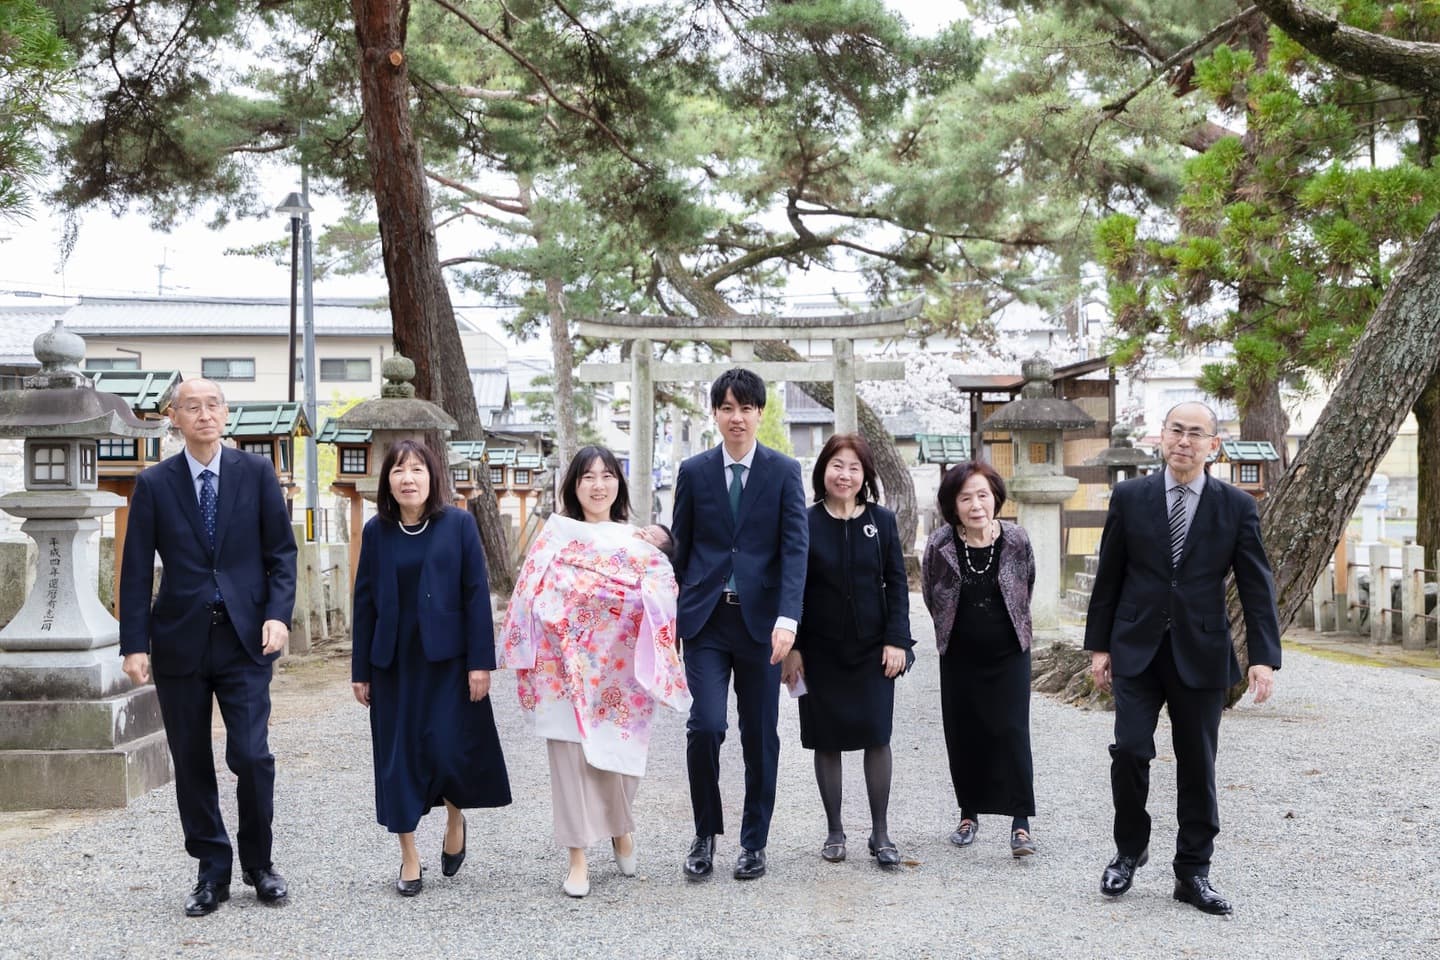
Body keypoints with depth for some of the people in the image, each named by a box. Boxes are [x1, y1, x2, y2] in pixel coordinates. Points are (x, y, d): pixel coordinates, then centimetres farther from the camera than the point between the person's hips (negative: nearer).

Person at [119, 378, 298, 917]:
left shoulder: (256, 474, 3)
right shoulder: (154, 484, 3)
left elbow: (281, 552, 3)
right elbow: (136, 571, 2)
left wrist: (278, 614, -11)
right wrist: (135, 644, -5)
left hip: (245, 637, -1)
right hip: (180, 641, 1)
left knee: (251, 755, -7)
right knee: (192, 764, 6)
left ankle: (258, 864, 13)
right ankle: (212, 871, 20)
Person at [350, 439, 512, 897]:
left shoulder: (458, 523, -3)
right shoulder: (376, 531, 3)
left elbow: (477, 593, -4)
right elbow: (365, 601, 6)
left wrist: (481, 661, -9)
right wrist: (360, 670, 5)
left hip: (447, 658, -2)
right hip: (394, 661, 2)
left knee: (449, 748, -5)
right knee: (398, 755, 5)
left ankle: (455, 819, 28)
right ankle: (409, 857, 17)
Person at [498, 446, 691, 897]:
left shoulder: (639, 542, 8)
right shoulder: (555, 533, 6)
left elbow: (661, 596, 0)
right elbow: (532, 595, 1)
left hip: (619, 669, 1)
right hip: (567, 666, -1)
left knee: (619, 751, 5)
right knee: (571, 752, -3)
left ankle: (621, 830, 33)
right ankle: (578, 860, 5)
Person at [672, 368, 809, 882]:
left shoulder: (784, 472, 0)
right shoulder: (694, 471, 6)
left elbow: (795, 547, -9)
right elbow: (680, 547, 11)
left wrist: (787, 618, -21)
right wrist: (671, 615, 9)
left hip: (760, 620, 0)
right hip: (704, 620, 0)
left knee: (760, 737, 7)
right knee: (705, 726, -11)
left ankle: (754, 843, 21)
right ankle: (705, 834, 9)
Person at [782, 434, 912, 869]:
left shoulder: (882, 521, 2)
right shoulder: (805, 523, -2)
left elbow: (897, 584, 3)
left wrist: (896, 640, -6)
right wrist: (792, 647, -4)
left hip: (873, 650, 1)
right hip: (821, 652, 0)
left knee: (877, 736, -1)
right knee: (827, 740, 5)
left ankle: (880, 833, 8)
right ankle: (834, 831, 17)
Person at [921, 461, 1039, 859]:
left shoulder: (1016, 540, -11)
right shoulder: (940, 544, -11)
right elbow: (930, 592, 7)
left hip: (1009, 653, -1)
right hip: (960, 657, 1)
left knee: (1012, 732, -7)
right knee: (963, 734, 8)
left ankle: (1020, 823, -5)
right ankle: (969, 814, 23)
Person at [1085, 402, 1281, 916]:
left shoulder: (1237, 507, 0)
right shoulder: (1129, 497, 2)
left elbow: (1257, 586, -1)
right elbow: (1108, 577, 6)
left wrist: (1264, 657, -10)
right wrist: (1099, 645, 4)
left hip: (1201, 655, 0)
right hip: (1137, 650, 0)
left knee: (1197, 767, 6)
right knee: (1129, 751, -8)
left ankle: (1193, 873, 17)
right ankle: (1129, 852, 15)